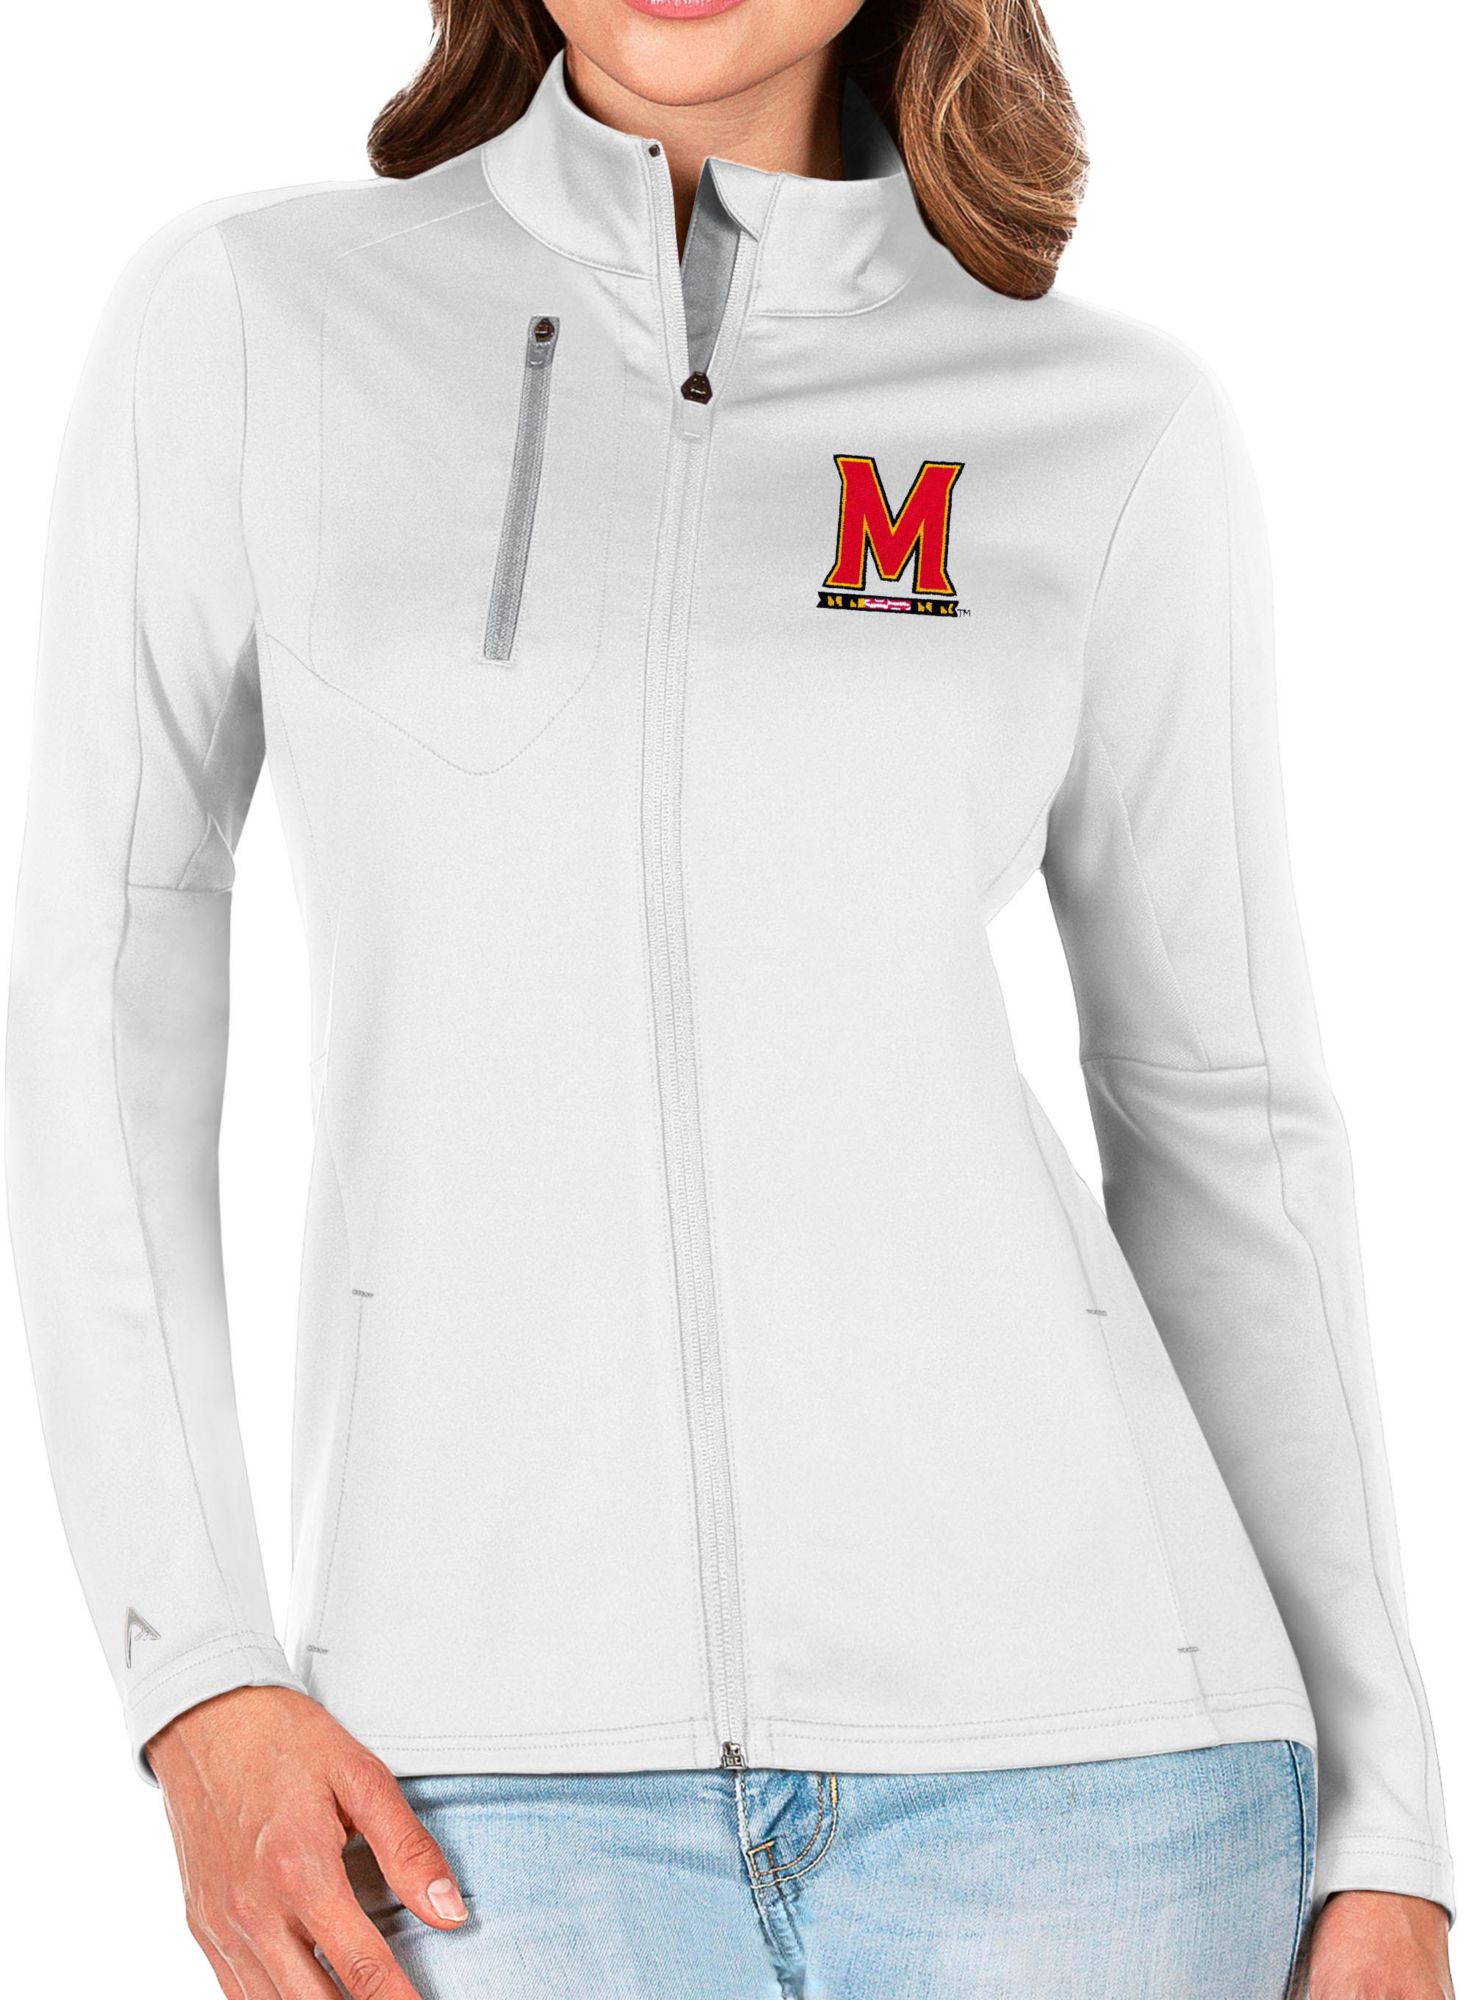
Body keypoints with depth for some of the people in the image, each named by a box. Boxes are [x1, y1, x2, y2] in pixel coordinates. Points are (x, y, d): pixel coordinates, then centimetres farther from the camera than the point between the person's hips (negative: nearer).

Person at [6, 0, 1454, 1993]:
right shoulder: (244, 319, 5)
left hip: (1048, 1738, 1)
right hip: (519, 1765, 0)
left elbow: (1220, 1128, 9)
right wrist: (193, 1685, -5)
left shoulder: (1114, 433, 6)